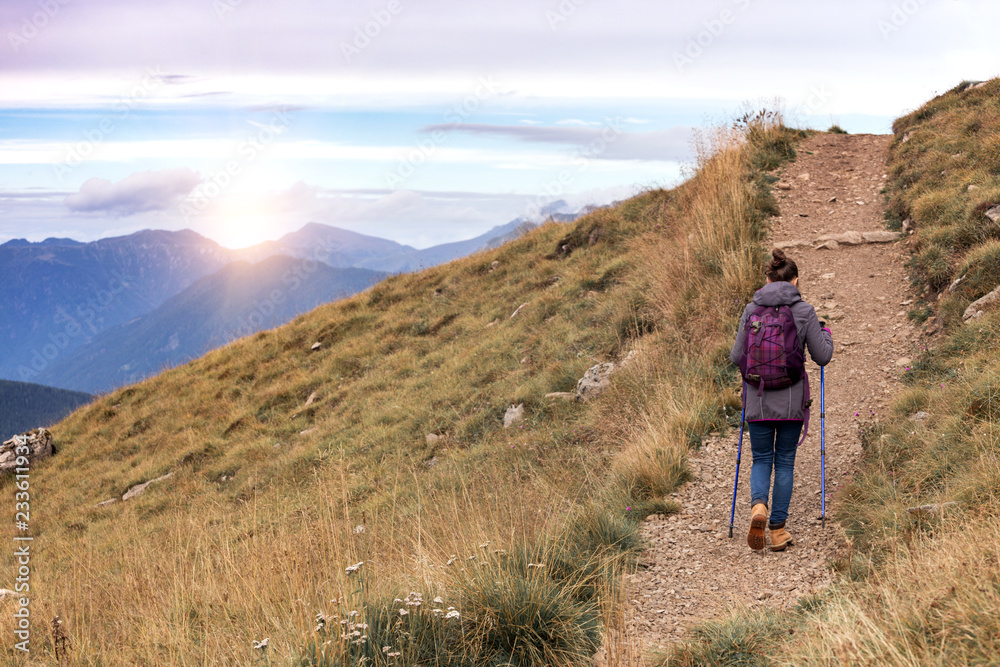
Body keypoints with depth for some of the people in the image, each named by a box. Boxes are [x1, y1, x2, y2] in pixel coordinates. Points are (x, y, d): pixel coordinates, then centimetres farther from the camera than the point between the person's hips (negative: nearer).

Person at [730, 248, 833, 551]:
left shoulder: (751, 309, -1)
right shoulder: (804, 311, -5)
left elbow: (736, 357, 1)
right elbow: (822, 356, -1)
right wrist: (825, 332, 19)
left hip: (758, 399, 1)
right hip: (792, 400, -1)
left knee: (761, 459, 13)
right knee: (785, 461, 11)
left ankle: (758, 506, -16)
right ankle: (777, 529, 11)